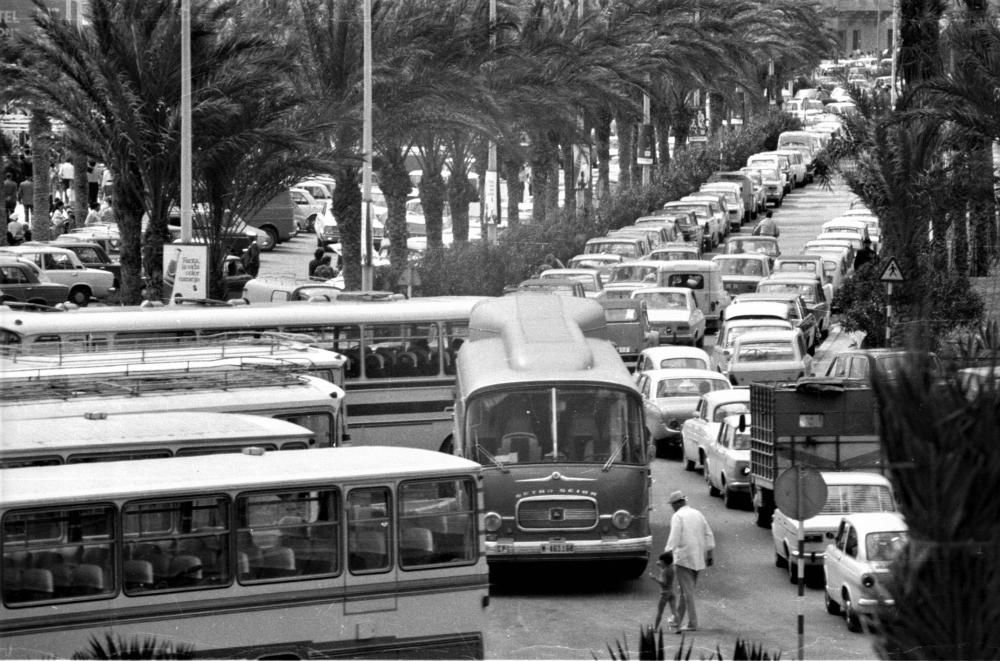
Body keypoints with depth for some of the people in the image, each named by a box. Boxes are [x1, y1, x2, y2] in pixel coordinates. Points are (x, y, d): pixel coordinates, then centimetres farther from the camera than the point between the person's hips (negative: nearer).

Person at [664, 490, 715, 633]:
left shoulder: (678, 516, -6)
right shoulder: (698, 514, 14)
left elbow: (674, 537, -17)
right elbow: (708, 535, 14)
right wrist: (709, 555, 17)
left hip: (683, 558, -7)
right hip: (698, 559, 7)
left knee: (687, 591, -6)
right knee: (686, 590, 16)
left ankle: (692, 623, -11)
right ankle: (678, 619, 24)